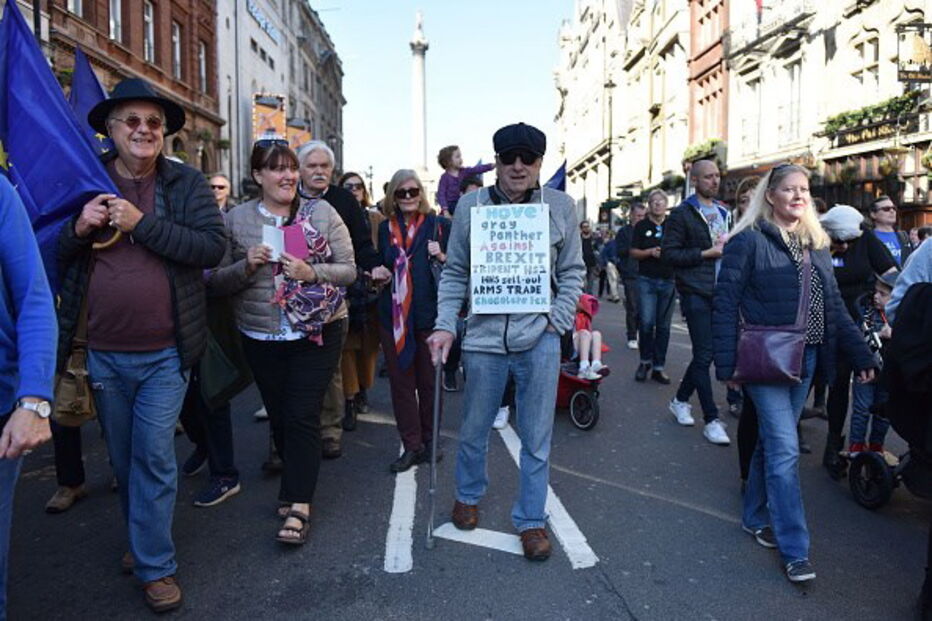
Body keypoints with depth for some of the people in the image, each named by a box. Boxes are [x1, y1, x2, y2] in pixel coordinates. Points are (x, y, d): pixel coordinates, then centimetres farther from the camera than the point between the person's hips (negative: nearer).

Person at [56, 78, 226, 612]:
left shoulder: (188, 183, -3)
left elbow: (212, 247, -15)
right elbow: (49, 255, 8)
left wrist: (143, 223, -20)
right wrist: (79, 228, -12)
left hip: (164, 353, -3)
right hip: (103, 353, 4)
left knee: (154, 456, -1)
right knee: (123, 458, 18)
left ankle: (157, 565, 14)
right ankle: (144, 537, 39)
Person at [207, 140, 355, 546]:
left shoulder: (322, 213, -1)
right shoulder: (236, 219, 2)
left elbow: (348, 269, -2)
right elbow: (216, 283, 2)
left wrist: (312, 273, -20)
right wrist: (246, 266, -16)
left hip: (317, 332, -2)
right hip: (261, 337, 2)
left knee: (302, 417, -5)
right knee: (278, 416, 13)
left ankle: (297, 507, 1)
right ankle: (298, 484, 35)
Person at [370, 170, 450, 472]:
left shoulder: (438, 225, 1)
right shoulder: (385, 228, 11)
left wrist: (441, 257, -16)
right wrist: (380, 272, 0)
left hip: (429, 314, -3)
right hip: (393, 316, 3)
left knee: (429, 382, 6)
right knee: (400, 382, 5)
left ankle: (429, 440, 23)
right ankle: (411, 445, 16)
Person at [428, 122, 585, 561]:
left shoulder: (560, 206, 1)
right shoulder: (471, 206, 0)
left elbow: (573, 271, 7)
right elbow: (455, 273, 4)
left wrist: (558, 321, -4)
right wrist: (445, 325, -6)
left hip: (539, 339, 0)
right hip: (484, 336, 1)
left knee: (536, 439, 8)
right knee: (473, 431, 17)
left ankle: (531, 520, 27)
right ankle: (468, 495, 44)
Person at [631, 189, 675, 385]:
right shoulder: (642, 226, 5)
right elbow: (633, 252, 2)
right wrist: (651, 252, -14)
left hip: (668, 281, 2)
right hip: (647, 280, -2)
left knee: (663, 325, 5)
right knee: (646, 322, -9)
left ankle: (658, 367, 13)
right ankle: (645, 361, 12)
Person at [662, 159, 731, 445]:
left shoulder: (723, 213, 18)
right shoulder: (682, 214, -4)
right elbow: (669, 253, -11)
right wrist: (706, 253, -15)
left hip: (720, 292, 7)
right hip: (696, 292, -7)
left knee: (706, 352, 11)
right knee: (704, 355, -5)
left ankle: (680, 400, 30)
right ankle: (712, 419, 2)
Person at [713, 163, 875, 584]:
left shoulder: (816, 245, 13)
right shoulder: (749, 240, -7)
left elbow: (834, 307, 16)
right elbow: (725, 304, -10)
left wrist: (860, 355, 10)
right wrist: (727, 364, -15)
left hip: (806, 360, 6)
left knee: (774, 442, 15)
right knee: (784, 449, -7)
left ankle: (756, 519, 31)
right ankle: (794, 550, 1)